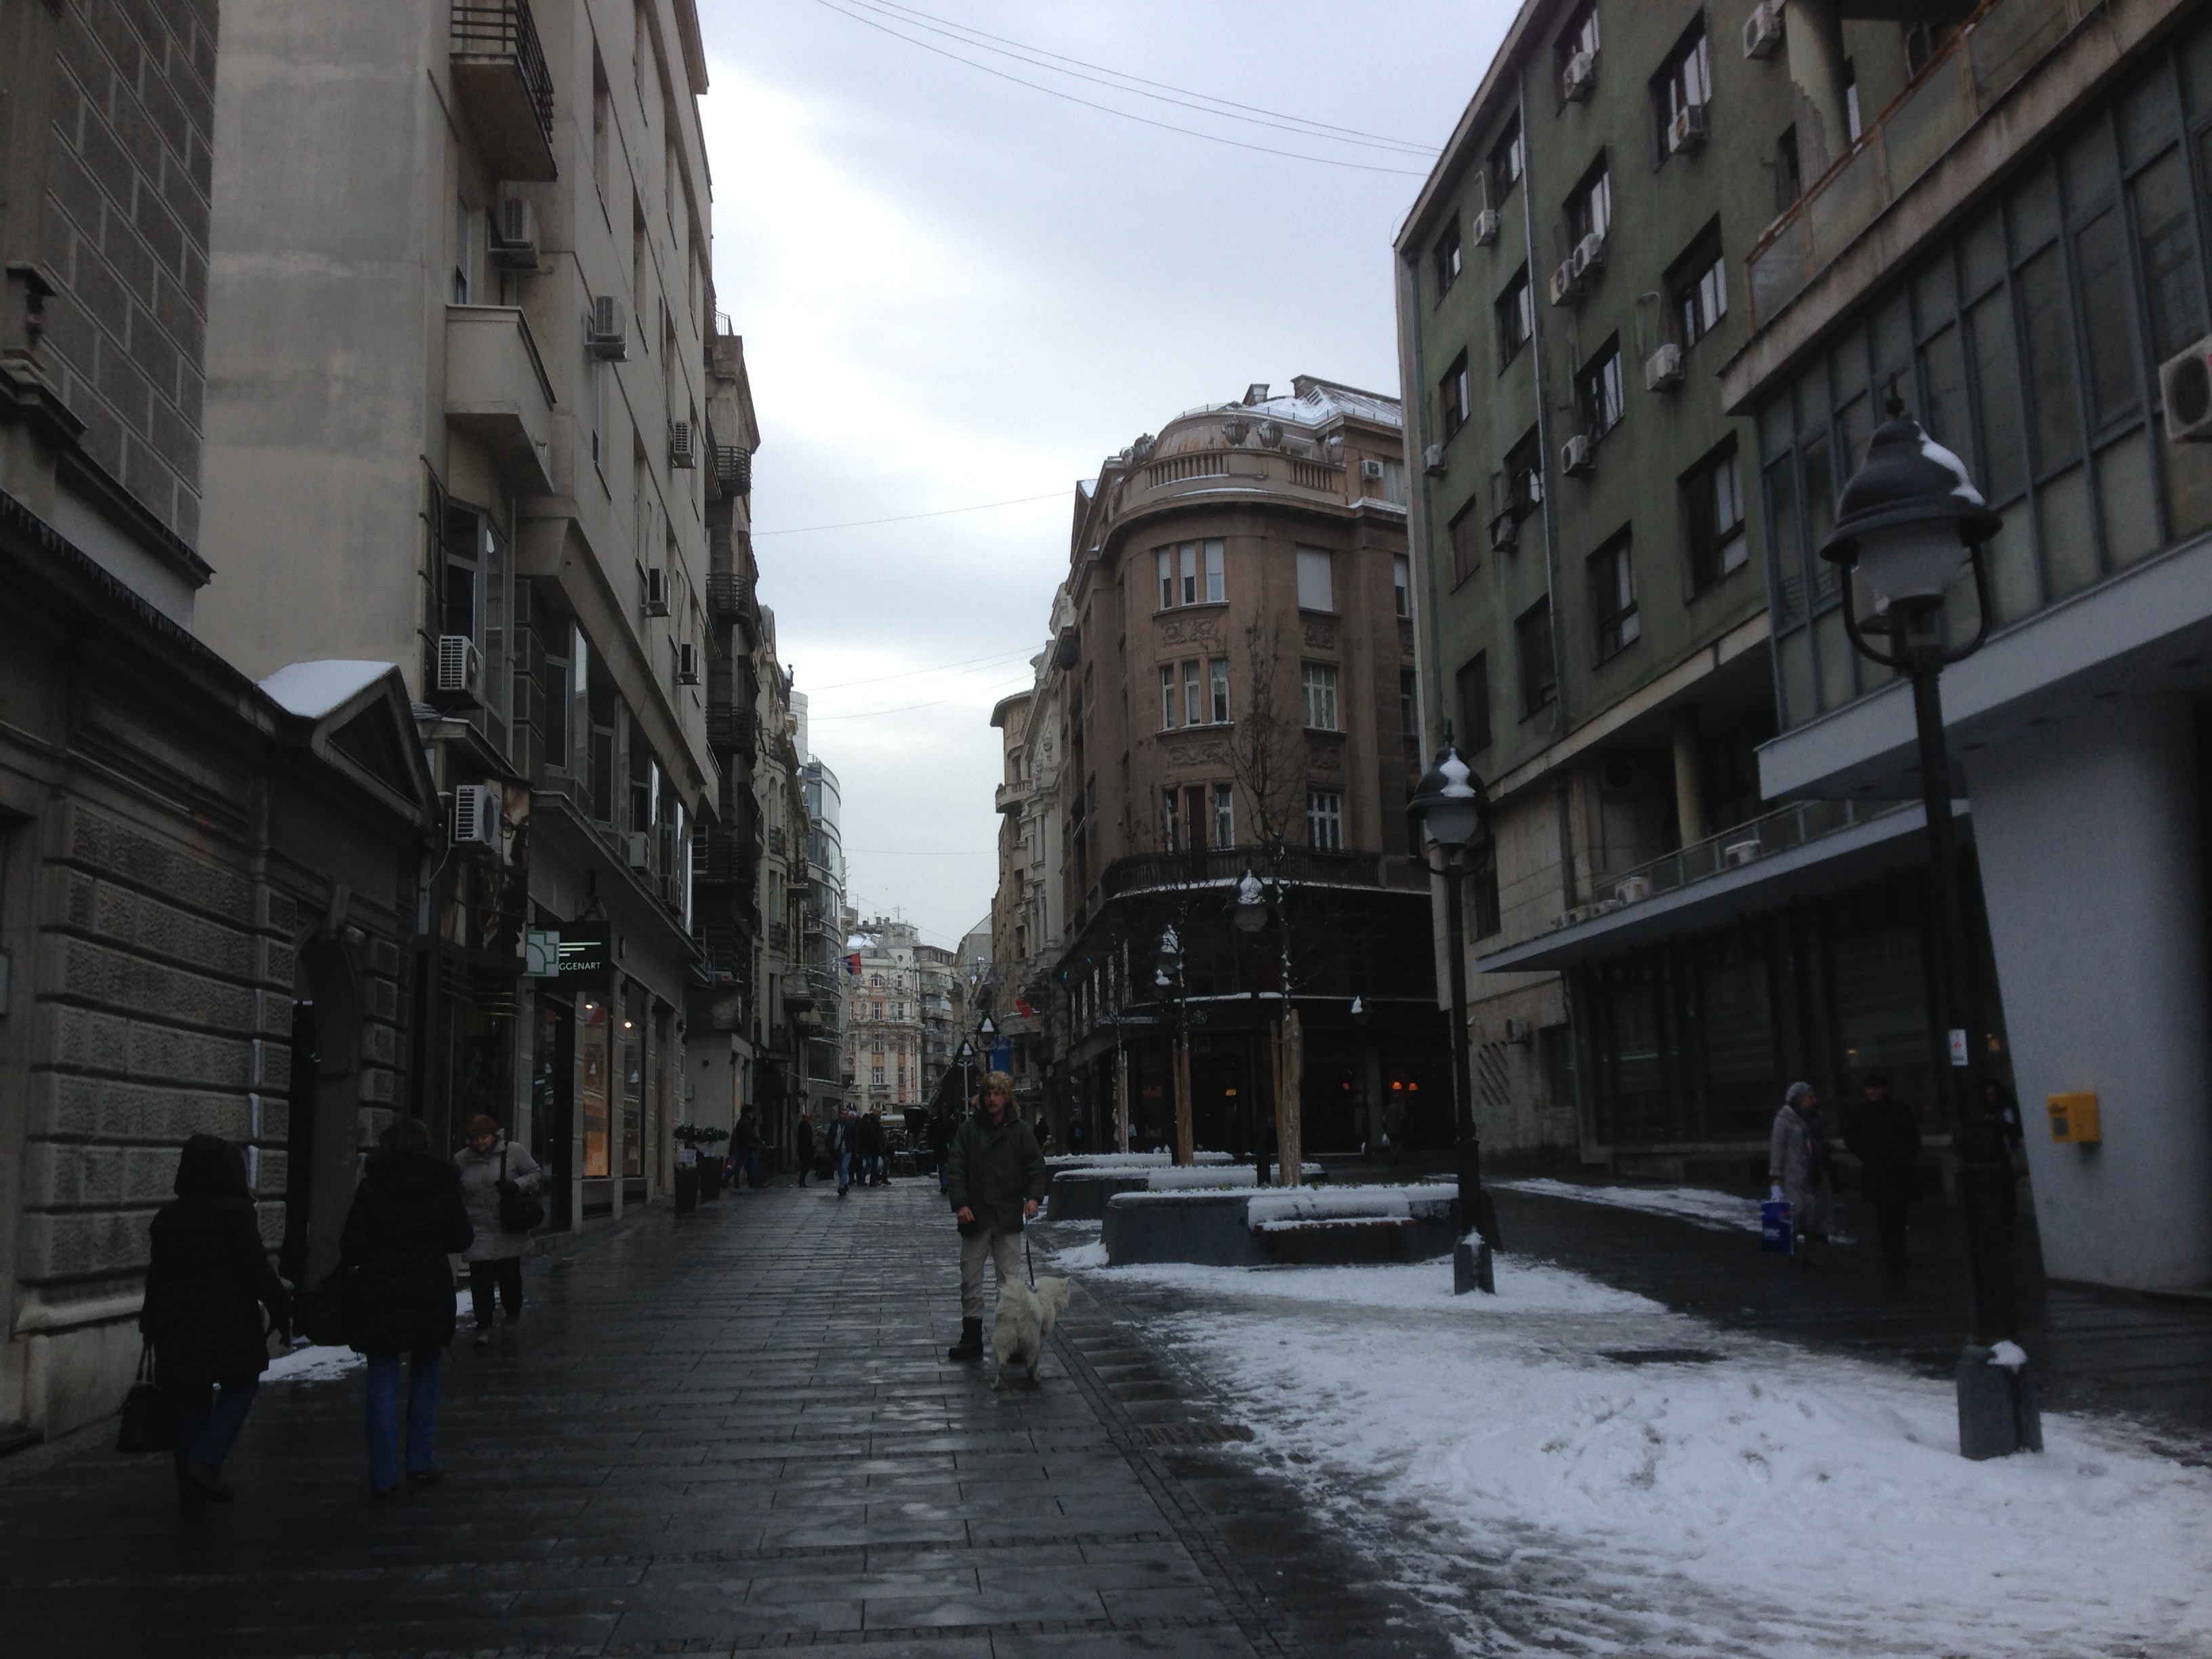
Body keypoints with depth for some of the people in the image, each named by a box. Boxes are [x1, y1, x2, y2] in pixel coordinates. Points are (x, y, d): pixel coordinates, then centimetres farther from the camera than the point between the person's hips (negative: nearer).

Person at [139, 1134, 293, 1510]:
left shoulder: (167, 1216, 10)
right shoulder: (235, 1212, -10)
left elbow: (157, 1274, 15)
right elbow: (255, 1268, -13)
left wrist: (150, 1323, 24)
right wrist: (281, 1307, -5)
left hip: (177, 1322, 6)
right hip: (228, 1320, -6)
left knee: (190, 1399, 10)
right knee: (239, 1384, 6)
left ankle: (191, 1489, 13)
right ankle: (206, 1462, -10)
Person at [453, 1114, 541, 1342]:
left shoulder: (513, 1152, -5)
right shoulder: (462, 1159, 2)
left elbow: (535, 1172, 2)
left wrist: (517, 1184, -15)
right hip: (480, 1231, 1)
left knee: (509, 1274, 9)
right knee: (480, 1277, -5)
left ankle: (513, 1311, 37)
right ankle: (484, 1326, 5)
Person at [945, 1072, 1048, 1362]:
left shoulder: (1020, 1131, 3)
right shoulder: (970, 1129, 3)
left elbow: (1035, 1166, 5)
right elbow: (957, 1168, 0)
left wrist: (1033, 1196, -12)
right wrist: (960, 1203, -12)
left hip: (1008, 1218, -1)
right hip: (974, 1217, 1)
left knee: (1010, 1281, 1)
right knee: (970, 1281, 7)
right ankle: (971, 1340, 16)